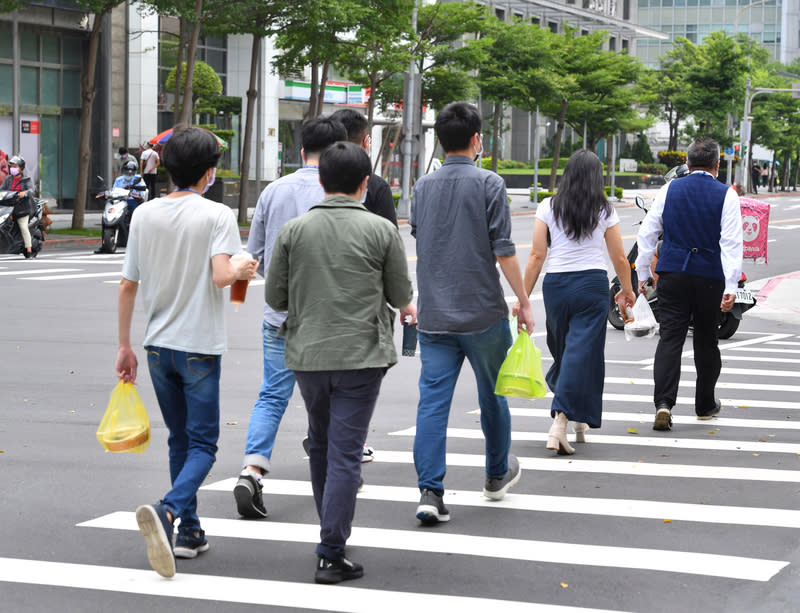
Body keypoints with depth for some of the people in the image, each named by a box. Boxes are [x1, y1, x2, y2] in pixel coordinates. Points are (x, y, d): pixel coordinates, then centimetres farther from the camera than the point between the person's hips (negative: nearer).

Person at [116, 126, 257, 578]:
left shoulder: (144, 215, 4)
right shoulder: (217, 215, -10)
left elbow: (127, 287, 5)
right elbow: (221, 276, -24)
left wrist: (125, 346, 13)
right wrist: (242, 268, -1)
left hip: (158, 345, 5)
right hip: (200, 347, -5)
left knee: (180, 440, 17)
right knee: (202, 446, -1)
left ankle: (189, 531, 20)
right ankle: (168, 511, -25)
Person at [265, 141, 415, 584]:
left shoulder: (293, 230, 0)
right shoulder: (381, 230, -6)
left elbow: (274, 297, 3)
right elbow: (400, 295, 1)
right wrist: (407, 308, 25)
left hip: (307, 353, 3)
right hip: (361, 355, -3)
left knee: (320, 447, 20)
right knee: (345, 453, -2)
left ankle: (333, 533, 34)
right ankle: (331, 555, -6)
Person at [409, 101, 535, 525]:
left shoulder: (422, 187, 6)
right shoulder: (488, 184, -8)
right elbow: (503, 251, -10)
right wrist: (524, 302, -3)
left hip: (433, 314, 3)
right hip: (482, 313, -3)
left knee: (433, 400, -1)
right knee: (492, 395, 16)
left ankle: (430, 491, -11)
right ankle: (497, 475, 32)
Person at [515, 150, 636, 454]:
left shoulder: (549, 207, 1)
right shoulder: (605, 211, 1)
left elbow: (536, 255, -2)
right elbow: (620, 258, 6)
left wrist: (523, 297, 3)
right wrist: (627, 290, 23)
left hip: (556, 284, 2)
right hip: (593, 284, -2)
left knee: (561, 350, 17)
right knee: (583, 353, -3)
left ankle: (578, 419, 30)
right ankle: (560, 421, -17)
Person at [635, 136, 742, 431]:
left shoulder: (670, 190, 4)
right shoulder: (726, 195, -3)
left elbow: (647, 233, 5)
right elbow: (731, 243, -10)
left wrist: (642, 274, 12)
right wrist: (731, 287, -12)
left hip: (672, 274, 1)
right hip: (710, 277, -1)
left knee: (670, 337, -2)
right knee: (706, 340, 14)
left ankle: (663, 403, -19)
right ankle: (705, 405, 26)